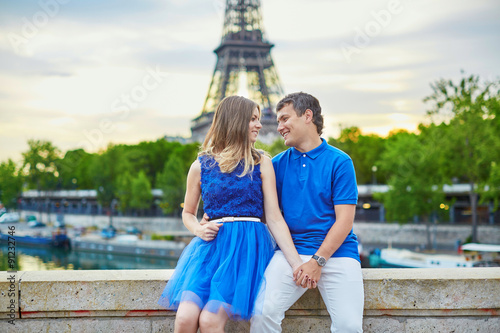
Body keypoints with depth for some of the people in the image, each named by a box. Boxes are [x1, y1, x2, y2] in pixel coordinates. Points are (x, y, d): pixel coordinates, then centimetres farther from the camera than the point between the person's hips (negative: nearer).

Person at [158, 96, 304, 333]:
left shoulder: (261, 164, 9)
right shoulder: (201, 166, 11)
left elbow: (274, 218, 4)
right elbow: (187, 213, 24)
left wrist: (295, 262, -6)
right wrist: (198, 229, 0)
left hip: (248, 246, -1)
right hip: (211, 244, 2)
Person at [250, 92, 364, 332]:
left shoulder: (339, 162, 2)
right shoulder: (278, 164, 13)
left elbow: (344, 220, -4)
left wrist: (317, 261, -12)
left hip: (335, 251, -2)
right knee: (263, 312, -21)